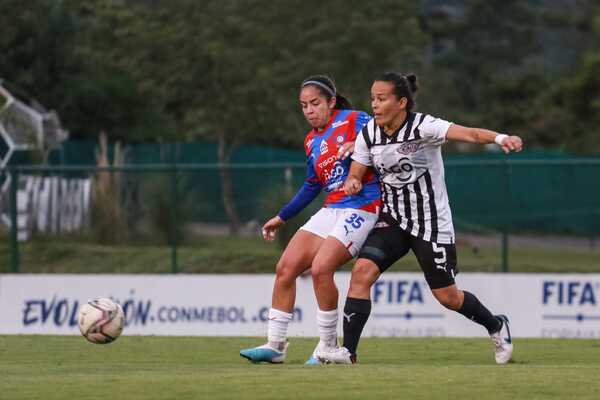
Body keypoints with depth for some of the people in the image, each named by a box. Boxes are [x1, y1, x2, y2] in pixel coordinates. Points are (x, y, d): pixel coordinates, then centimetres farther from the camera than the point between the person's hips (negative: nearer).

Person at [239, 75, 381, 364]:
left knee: (320, 268, -23)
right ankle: (275, 345, 3)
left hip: (360, 208, -8)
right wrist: (281, 218, 30)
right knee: (286, 267, -4)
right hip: (331, 210, 8)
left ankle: (328, 345, -8)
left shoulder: (353, 121, -4)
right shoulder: (312, 142, 17)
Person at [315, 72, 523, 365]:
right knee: (362, 271, -18)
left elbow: (468, 134, -34)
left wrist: (499, 138, -53)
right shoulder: (369, 133, -2)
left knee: (447, 296, 3)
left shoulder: (423, 126, -19)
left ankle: (496, 327, 32)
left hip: (432, 225, -4)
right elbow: (355, 173, 9)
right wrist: (352, 183, -17)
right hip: (392, 220, 5)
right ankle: (348, 350, -16)